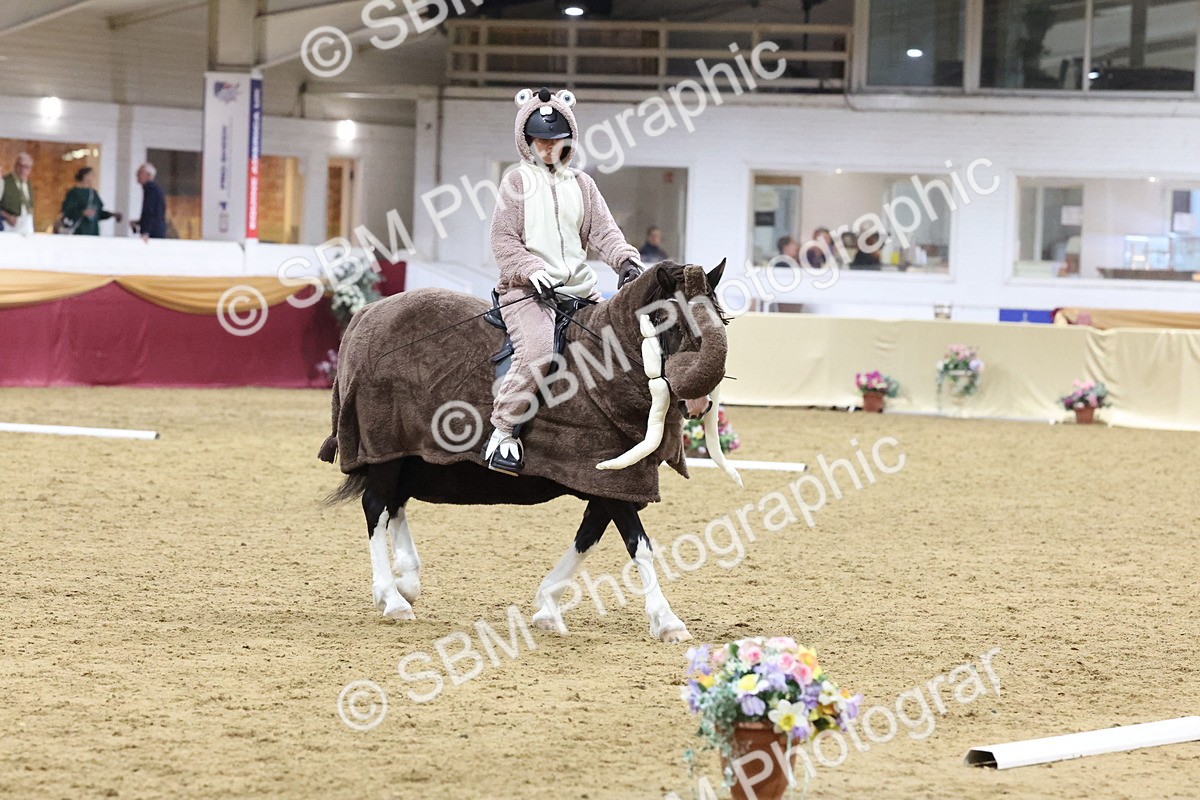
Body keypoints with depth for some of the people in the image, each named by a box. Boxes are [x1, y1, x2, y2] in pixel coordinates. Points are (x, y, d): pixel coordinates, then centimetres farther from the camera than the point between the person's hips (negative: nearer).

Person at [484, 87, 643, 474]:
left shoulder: (581, 184, 18)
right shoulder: (518, 181, 6)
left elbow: (604, 231, 10)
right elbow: (504, 239, 0)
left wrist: (626, 260, -10)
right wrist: (531, 269, -16)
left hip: (580, 289, 6)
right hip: (527, 290, -5)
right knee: (536, 350, -29)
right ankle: (503, 432, -19)